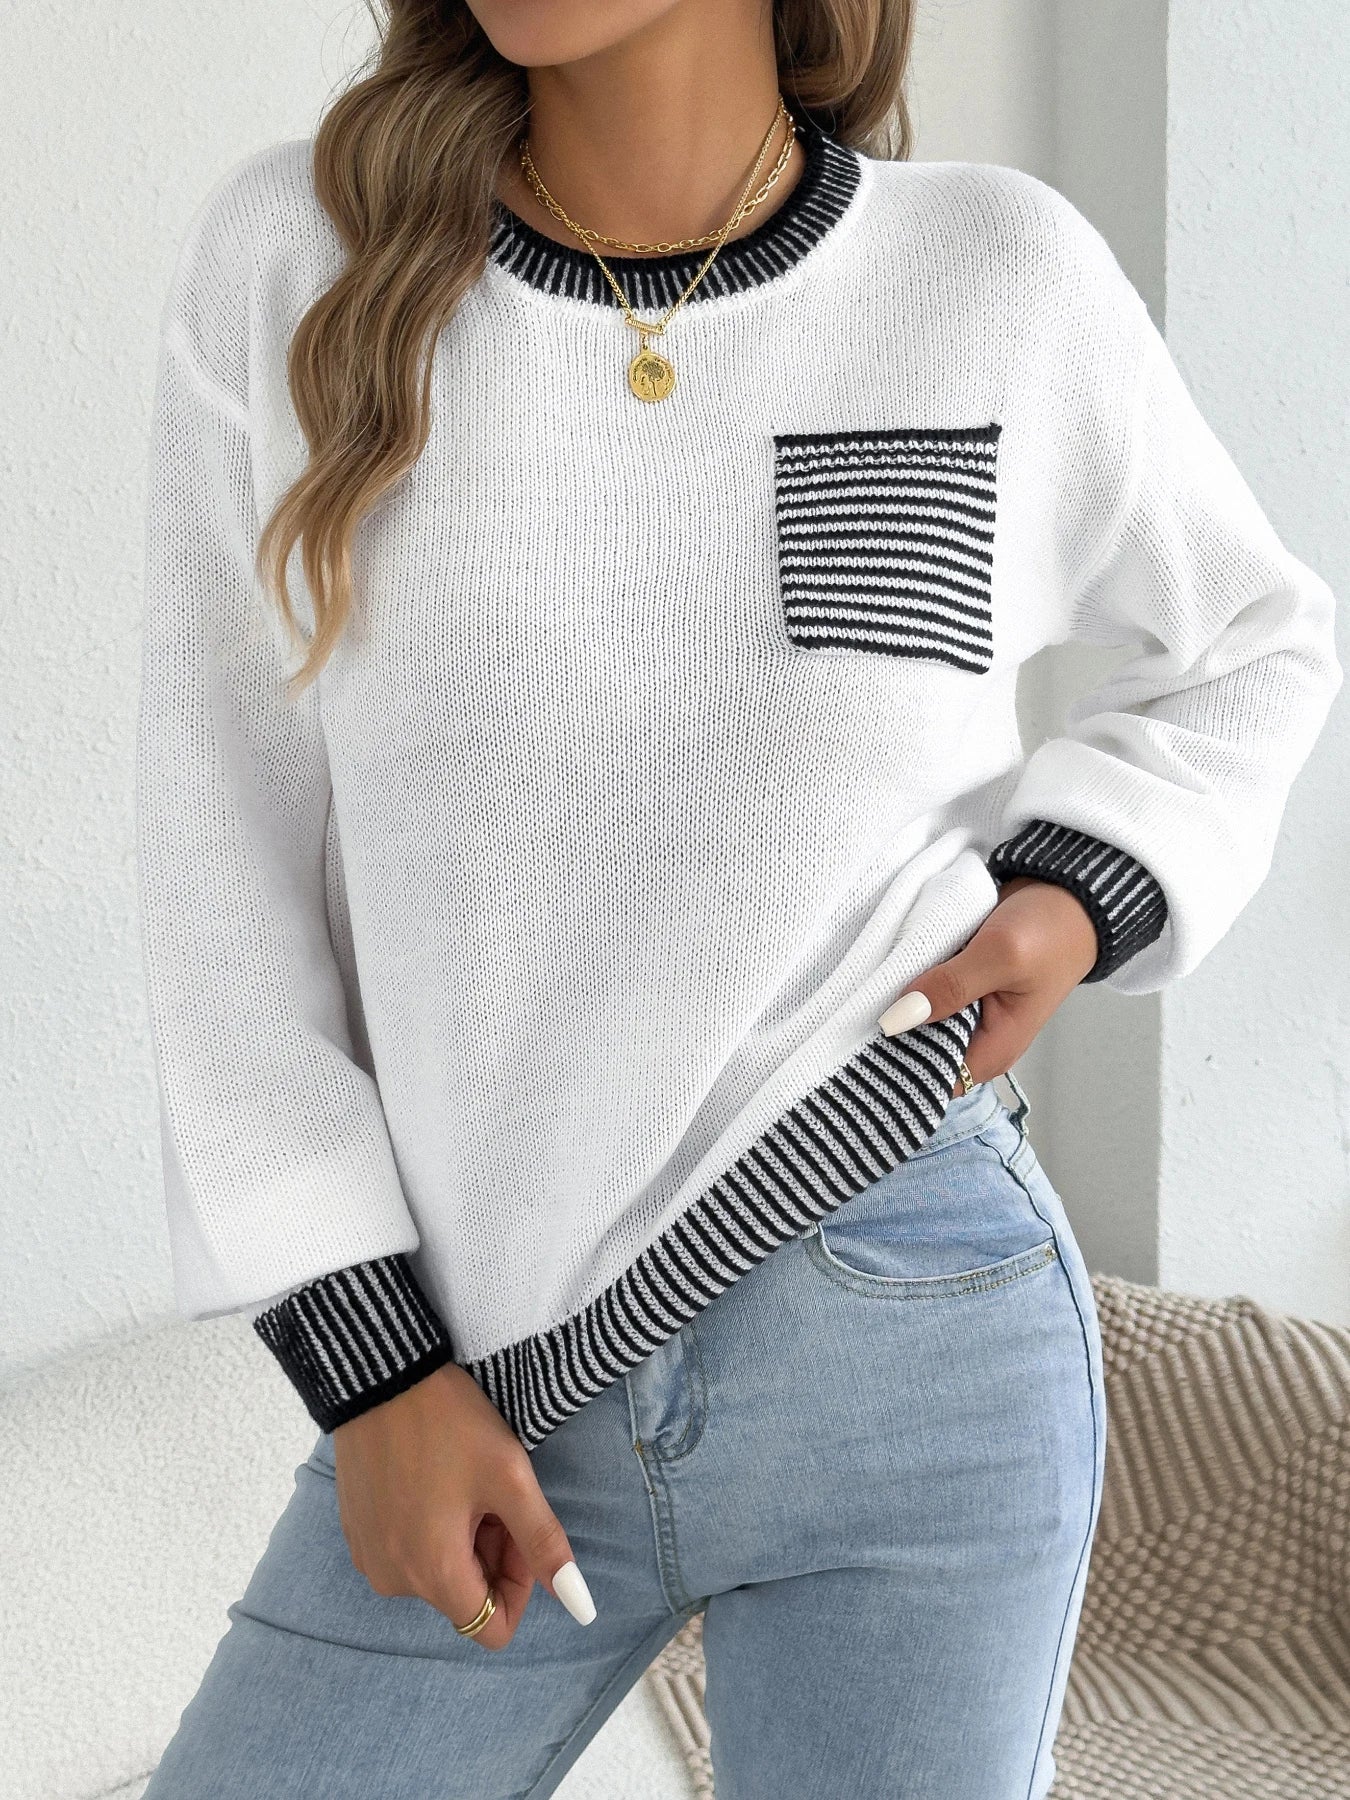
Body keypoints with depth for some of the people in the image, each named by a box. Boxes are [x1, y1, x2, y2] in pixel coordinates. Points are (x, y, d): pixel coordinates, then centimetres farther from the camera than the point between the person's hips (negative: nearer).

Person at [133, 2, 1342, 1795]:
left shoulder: (1002, 276, -4)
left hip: (912, 1356, -1)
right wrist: (371, 1366, -4)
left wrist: (1080, 899, -5)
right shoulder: (294, 264, -4)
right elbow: (228, 852, 0)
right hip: (490, 1389, 2)